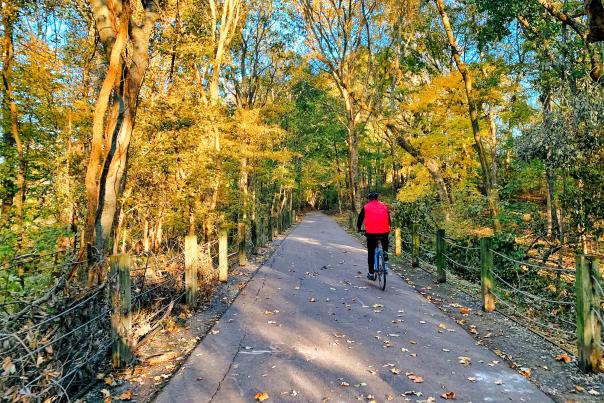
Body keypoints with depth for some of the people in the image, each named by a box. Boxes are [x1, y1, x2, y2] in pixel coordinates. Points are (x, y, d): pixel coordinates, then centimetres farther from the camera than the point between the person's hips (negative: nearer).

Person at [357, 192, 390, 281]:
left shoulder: (366, 207, 7)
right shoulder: (384, 206, 13)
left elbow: (360, 218, 17)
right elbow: (388, 219, 22)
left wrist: (358, 228, 36)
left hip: (371, 233, -2)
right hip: (384, 232, 2)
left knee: (371, 253, 9)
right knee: (385, 241, 38)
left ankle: (371, 273, 13)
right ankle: (385, 253, 15)